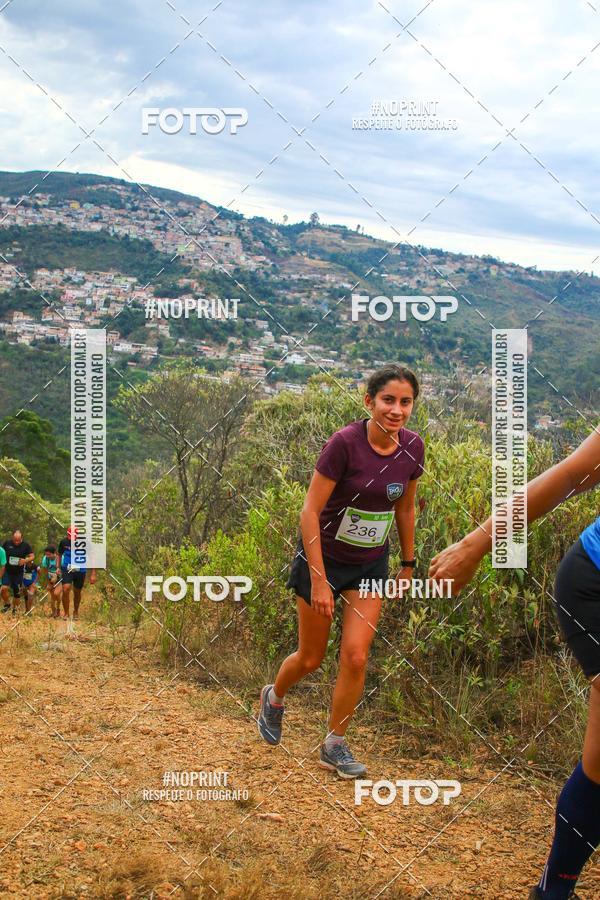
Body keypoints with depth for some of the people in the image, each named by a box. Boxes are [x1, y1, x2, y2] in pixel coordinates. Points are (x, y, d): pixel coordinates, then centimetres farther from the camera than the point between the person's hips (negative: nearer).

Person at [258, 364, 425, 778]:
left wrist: (408, 562, 14)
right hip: (324, 557, -3)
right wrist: (318, 579, -21)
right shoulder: (345, 442, -24)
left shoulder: (413, 447, -8)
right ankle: (273, 697, 42)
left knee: (356, 657, -5)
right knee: (311, 658, 9)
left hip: (371, 564, 4)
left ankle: (335, 745, 17)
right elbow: (311, 511, -21)